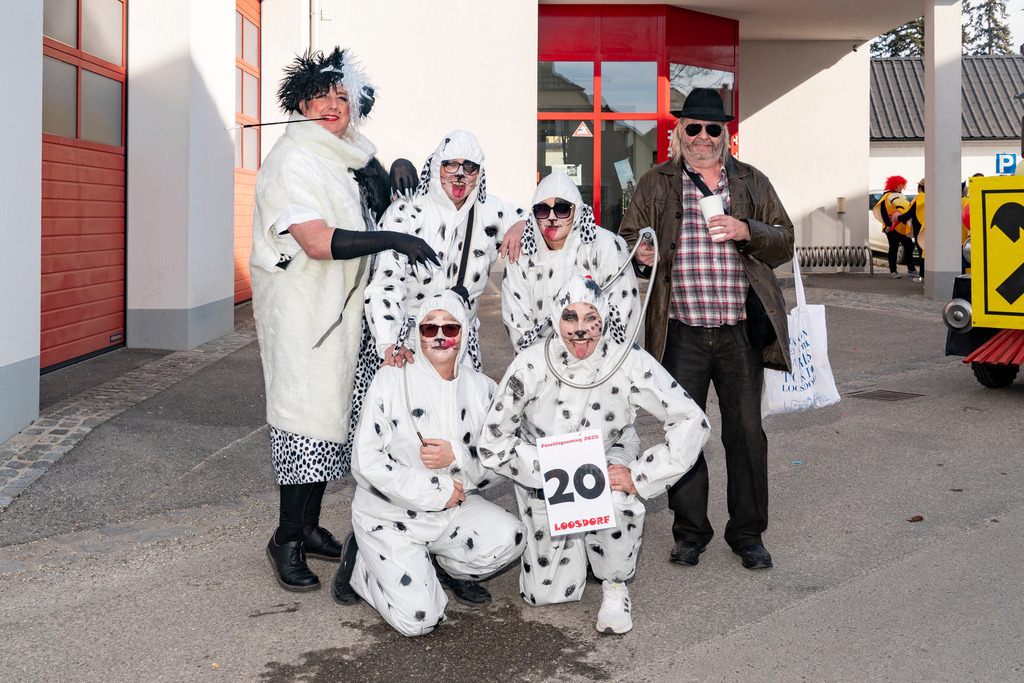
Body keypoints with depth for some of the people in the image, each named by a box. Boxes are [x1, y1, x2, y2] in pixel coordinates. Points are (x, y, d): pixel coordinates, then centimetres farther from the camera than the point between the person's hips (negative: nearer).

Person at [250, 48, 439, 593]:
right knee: (306, 414, -7)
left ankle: (310, 526, 21)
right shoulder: (292, 160, -12)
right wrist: (394, 240, -24)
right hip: (300, 308, -8)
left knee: (333, 412, 11)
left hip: (344, 309, 8)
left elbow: (370, 225, 28)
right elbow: (317, 242, -23)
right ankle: (286, 540, 4)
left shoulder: (351, 159, 14)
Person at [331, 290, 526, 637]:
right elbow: (366, 462, -15)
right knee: (418, 619, -19)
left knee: (509, 538, -24)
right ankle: (362, 564, 12)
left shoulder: (482, 388, 1)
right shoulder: (391, 380, -12)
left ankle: (449, 569, 9)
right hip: (390, 515, -4)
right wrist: (437, 492, -17)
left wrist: (458, 456, -20)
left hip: (454, 509, 4)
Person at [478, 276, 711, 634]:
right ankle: (575, 544, 31)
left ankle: (615, 586, -8)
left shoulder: (630, 363, -23)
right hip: (542, 479, 1)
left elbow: (692, 422, -18)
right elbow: (493, 442, -15)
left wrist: (640, 476, -24)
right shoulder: (530, 366, -23)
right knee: (550, 592, -3)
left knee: (614, 500, -38)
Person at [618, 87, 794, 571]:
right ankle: (690, 532, 19)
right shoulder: (655, 184, 11)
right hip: (681, 333, 0)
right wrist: (639, 254, -10)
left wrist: (746, 232, -10)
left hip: (740, 331, 0)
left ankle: (747, 534, 17)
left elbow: (784, 242, 10)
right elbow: (628, 237, 14)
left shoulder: (752, 183, 12)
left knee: (746, 432, 3)